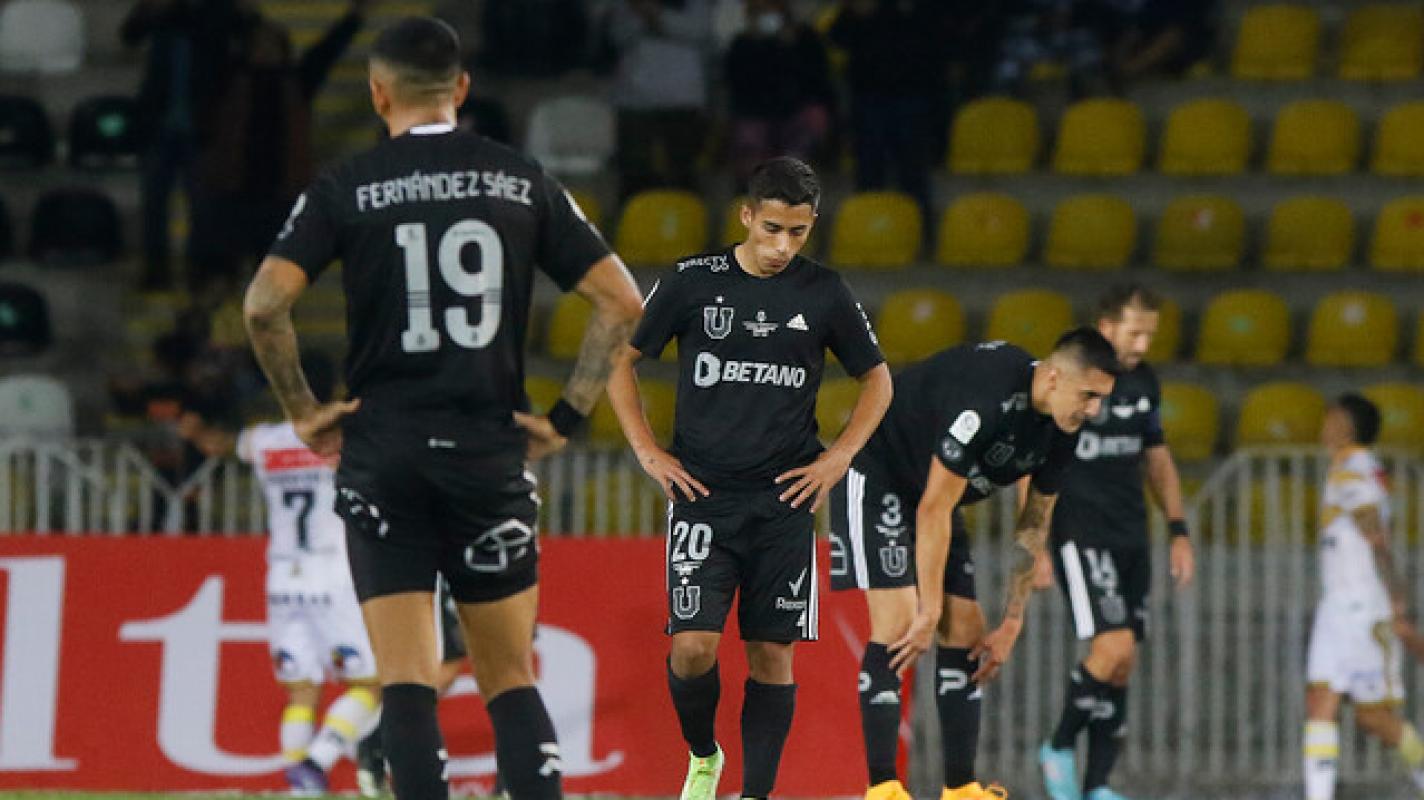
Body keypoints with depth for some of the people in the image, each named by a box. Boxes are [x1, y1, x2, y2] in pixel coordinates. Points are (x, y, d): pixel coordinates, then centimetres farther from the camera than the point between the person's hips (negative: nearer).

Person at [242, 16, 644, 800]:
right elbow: (621, 301, 2)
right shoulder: (521, 181, 5)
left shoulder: (345, 186, -1)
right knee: (509, 679, 10)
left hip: (383, 450, -2)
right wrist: (567, 418, 5)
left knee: (406, 682, -1)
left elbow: (264, 303, -12)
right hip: (490, 450, 2)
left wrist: (303, 412, -1)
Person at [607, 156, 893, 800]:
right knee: (693, 646, -11)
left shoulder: (824, 293, 2)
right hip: (702, 494, -1)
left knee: (772, 652, 1)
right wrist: (646, 450, 0)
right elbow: (621, 362, 9)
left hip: (784, 499, 1)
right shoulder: (692, 283, -2)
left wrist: (838, 457, 4)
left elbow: (876, 378, 16)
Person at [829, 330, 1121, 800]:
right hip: (876, 476, -9)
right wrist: (929, 612, -25)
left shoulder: (1060, 431, -7)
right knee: (897, 620, -20)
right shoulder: (988, 398, -34)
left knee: (966, 632, 2)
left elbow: (1033, 528, 5)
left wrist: (1012, 626, 3)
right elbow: (934, 510, -29)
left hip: (932, 492, 9)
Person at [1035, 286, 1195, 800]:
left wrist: (1178, 531, 14)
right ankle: (1059, 749, 1)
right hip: (1080, 536, -7)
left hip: (1131, 540, 7)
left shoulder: (1143, 382, 10)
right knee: (1114, 647, -19)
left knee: (1122, 666, 3)